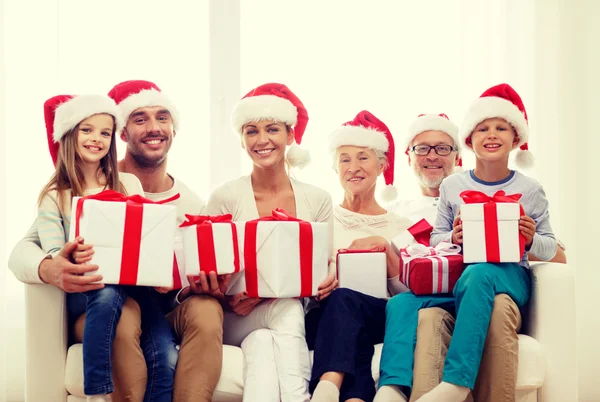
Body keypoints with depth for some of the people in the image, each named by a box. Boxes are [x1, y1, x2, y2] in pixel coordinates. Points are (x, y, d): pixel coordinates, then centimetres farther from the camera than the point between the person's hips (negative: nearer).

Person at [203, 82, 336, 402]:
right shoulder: (225, 198, -3)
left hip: (294, 312, 2)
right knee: (287, 309, -34)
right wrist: (230, 298, -24)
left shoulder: (317, 200, 5)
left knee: (263, 344, -33)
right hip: (237, 317, -2)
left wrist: (328, 281, -16)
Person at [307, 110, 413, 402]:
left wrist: (387, 251, -6)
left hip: (380, 318, 0)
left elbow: (408, 293, 7)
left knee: (345, 300, -35)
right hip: (325, 316, 0)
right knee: (342, 297, -36)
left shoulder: (400, 226, 17)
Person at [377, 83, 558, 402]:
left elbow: (549, 247, 8)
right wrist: (453, 239, -11)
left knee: (477, 274, -40)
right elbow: (434, 242, 12)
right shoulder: (452, 186, 10)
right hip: (455, 278, 3)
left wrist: (532, 241, -15)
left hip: (508, 277, -3)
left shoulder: (530, 190, 6)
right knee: (401, 303, -24)